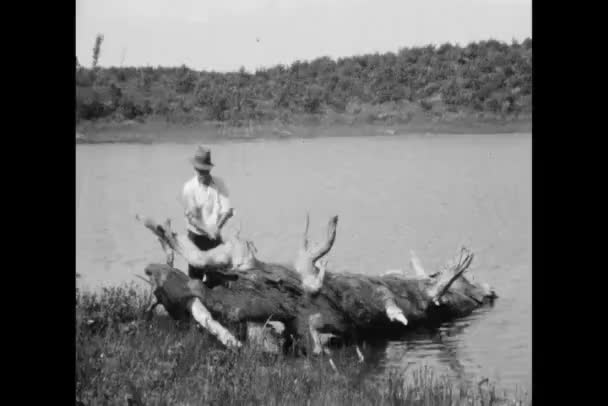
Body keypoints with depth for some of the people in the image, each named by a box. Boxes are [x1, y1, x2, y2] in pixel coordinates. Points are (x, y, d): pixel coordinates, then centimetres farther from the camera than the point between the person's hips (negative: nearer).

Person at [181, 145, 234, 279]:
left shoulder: (219, 184, -3)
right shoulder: (189, 188, -10)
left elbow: (227, 210, -8)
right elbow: (192, 217, -13)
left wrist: (217, 227, -23)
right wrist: (208, 232, -24)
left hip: (215, 237, 2)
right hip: (197, 237, -2)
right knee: (196, 273, 3)